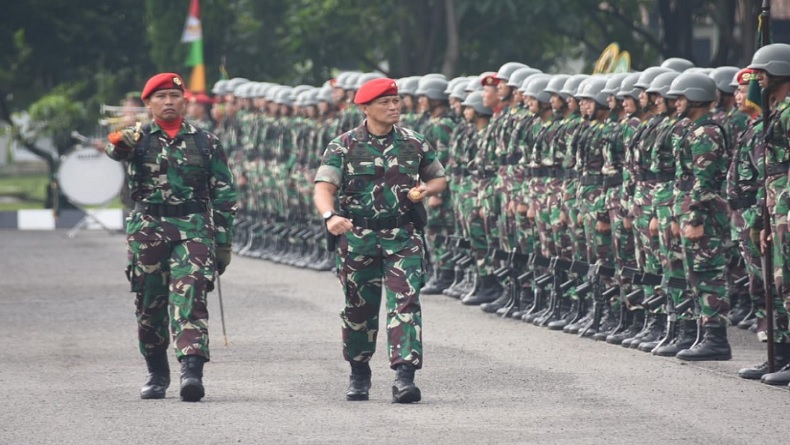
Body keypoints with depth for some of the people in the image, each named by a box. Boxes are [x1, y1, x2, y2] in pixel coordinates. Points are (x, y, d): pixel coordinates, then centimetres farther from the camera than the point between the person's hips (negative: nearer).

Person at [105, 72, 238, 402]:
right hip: (148, 229, 1)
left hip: (194, 229, -1)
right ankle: (156, 373, 22)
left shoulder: (205, 142, 10)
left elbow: (224, 195, 11)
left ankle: (192, 370, -26)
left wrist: (223, 241, 4)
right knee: (149, 304, 6)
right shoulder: (138, 138, 7)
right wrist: (120, 142, -43)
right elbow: (116, 150, -18)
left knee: (190, 299, -15)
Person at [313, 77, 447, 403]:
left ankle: (404, 376, -18)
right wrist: (330, 216, -31)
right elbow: (323, 188, -10)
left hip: (403, 237, 1)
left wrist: (427, 189, -3)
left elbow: (440, 178, 21)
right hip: (358, 238, 0)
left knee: (405, 303, -13)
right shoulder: (343, 146, 0)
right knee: (360, 308, 8)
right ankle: (359, 375, 27)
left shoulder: (415, 144, 8)